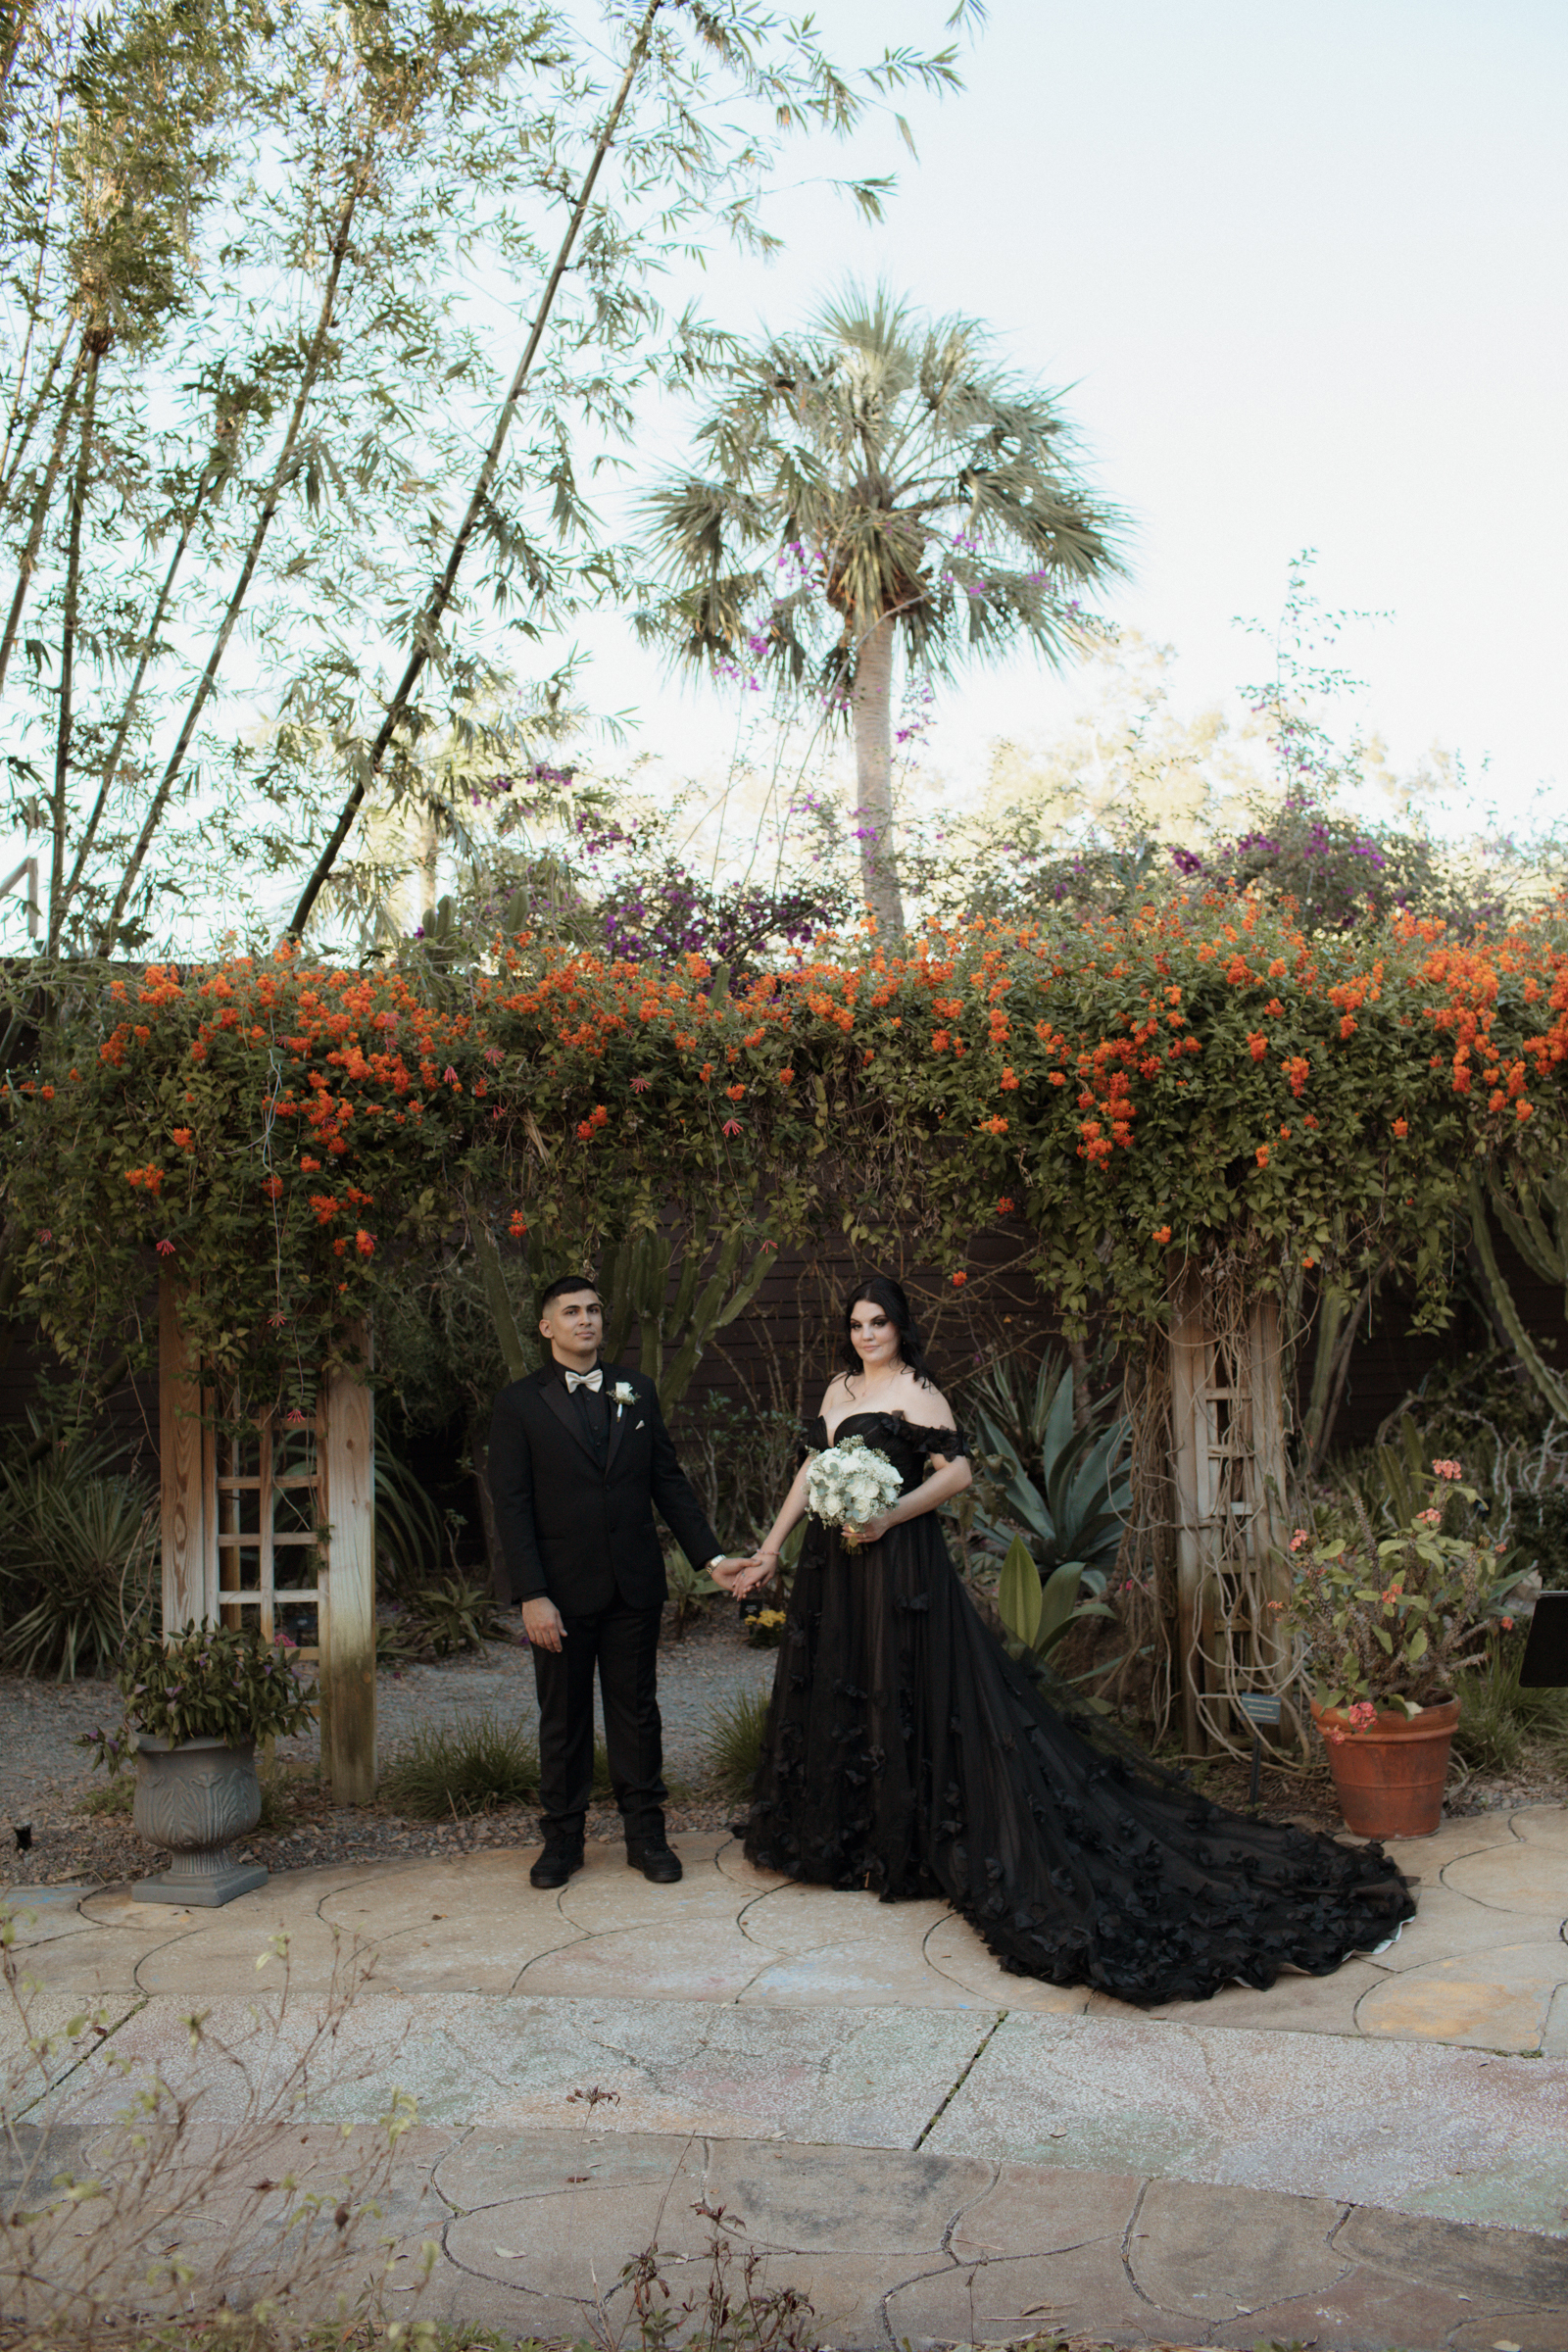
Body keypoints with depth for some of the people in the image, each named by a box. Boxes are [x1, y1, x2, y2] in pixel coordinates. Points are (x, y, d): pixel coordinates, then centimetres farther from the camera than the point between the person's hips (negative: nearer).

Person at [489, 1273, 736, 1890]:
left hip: (634, 1584, 3)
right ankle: (562, 1838, 22)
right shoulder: (518, 1404, -3)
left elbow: (669, 1481, 10)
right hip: (561, 1588, -2)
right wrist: (531, 1594, -14)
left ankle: (646, 1834, 20)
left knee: (637, 1709, 10)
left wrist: (709, 1555, 3)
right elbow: (512, 1507, -7)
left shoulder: (637, 1391, 8)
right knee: (562, 1716, 9)